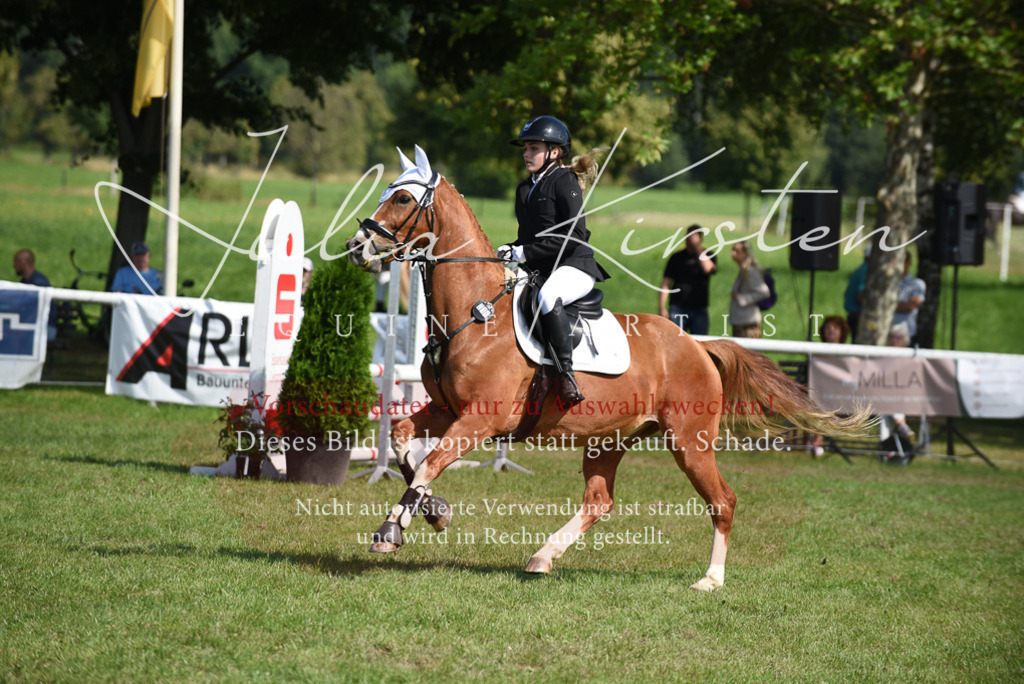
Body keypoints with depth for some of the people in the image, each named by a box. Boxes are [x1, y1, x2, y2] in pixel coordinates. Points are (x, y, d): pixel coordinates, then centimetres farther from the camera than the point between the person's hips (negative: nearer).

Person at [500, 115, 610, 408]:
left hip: (573, 266, -9)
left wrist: (526, 252, -18)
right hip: (539, 270, 9)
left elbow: (575, 236, -16)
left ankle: (566, 375, -40)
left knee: (547, 296, -39)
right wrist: (510, 250, 2)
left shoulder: (565, 181, -7)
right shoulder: (524, 189, 18)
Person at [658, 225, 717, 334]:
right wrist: (662, 308, -2)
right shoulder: (677, 258, 9)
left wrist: (697, 248, -14)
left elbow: (709, 269, -16)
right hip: (678, 309, 0)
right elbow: (666, 284, 7)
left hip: (699, 310, 0)